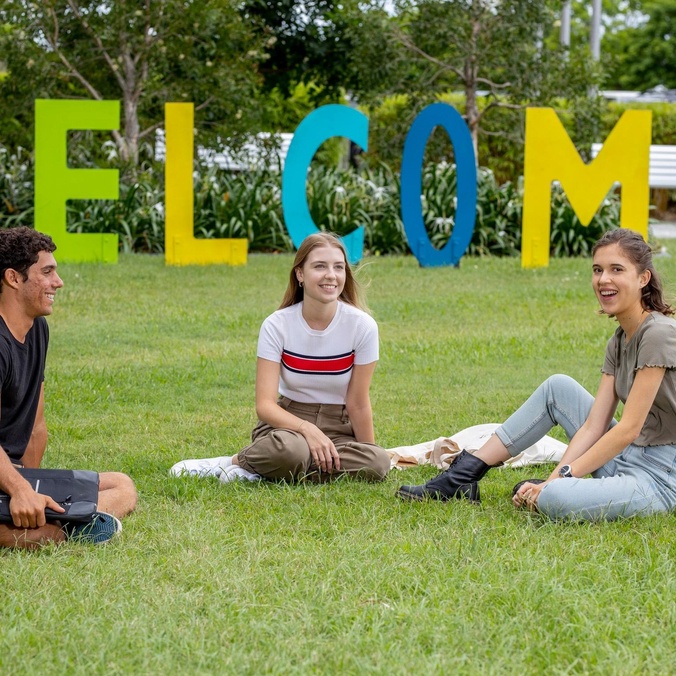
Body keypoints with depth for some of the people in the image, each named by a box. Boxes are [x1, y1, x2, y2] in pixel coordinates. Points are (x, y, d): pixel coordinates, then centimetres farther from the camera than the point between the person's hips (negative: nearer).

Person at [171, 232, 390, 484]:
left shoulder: (362, 325, -10)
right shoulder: (277, 325, -11)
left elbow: (358, 403, -3)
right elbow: (265, 404, -17)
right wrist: (307, 429, -33)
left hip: (338, 428, 3)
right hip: (288, 420, -3)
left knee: (379, 463, -33)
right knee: (289, 449, -42)